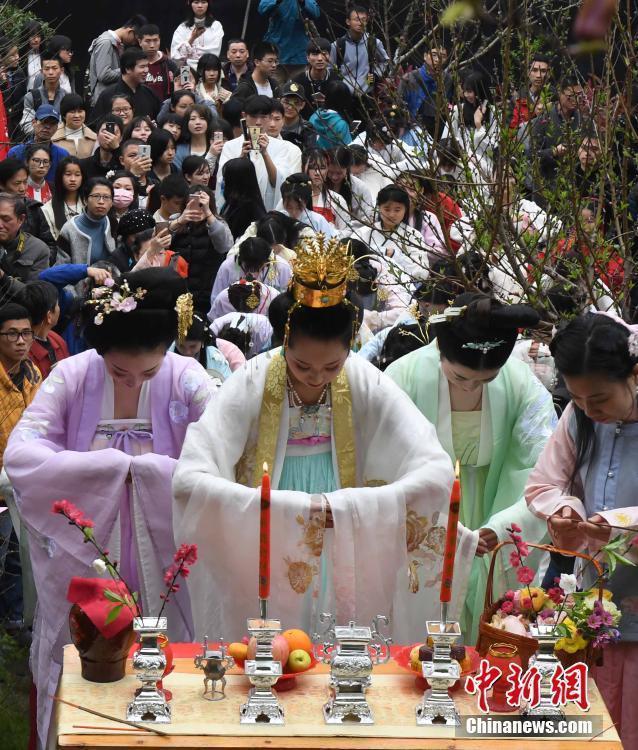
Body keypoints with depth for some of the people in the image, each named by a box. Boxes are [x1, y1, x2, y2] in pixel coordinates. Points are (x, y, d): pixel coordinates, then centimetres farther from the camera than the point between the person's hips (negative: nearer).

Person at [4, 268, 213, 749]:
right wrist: (119, 464, -20)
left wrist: (135, 466, -24)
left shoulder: (187, 381, -9)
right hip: (84, 567, 1)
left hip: (161, 576, 0)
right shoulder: (71, 377, -8)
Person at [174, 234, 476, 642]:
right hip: (260, 574, -1)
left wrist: (346, 505, -30)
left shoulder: (367, 386, -11)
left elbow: (437, 474, -17)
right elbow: (189, 479, -25)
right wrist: (290, 507, -34)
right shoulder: (251, 385, -15)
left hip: (346, 574, 2)